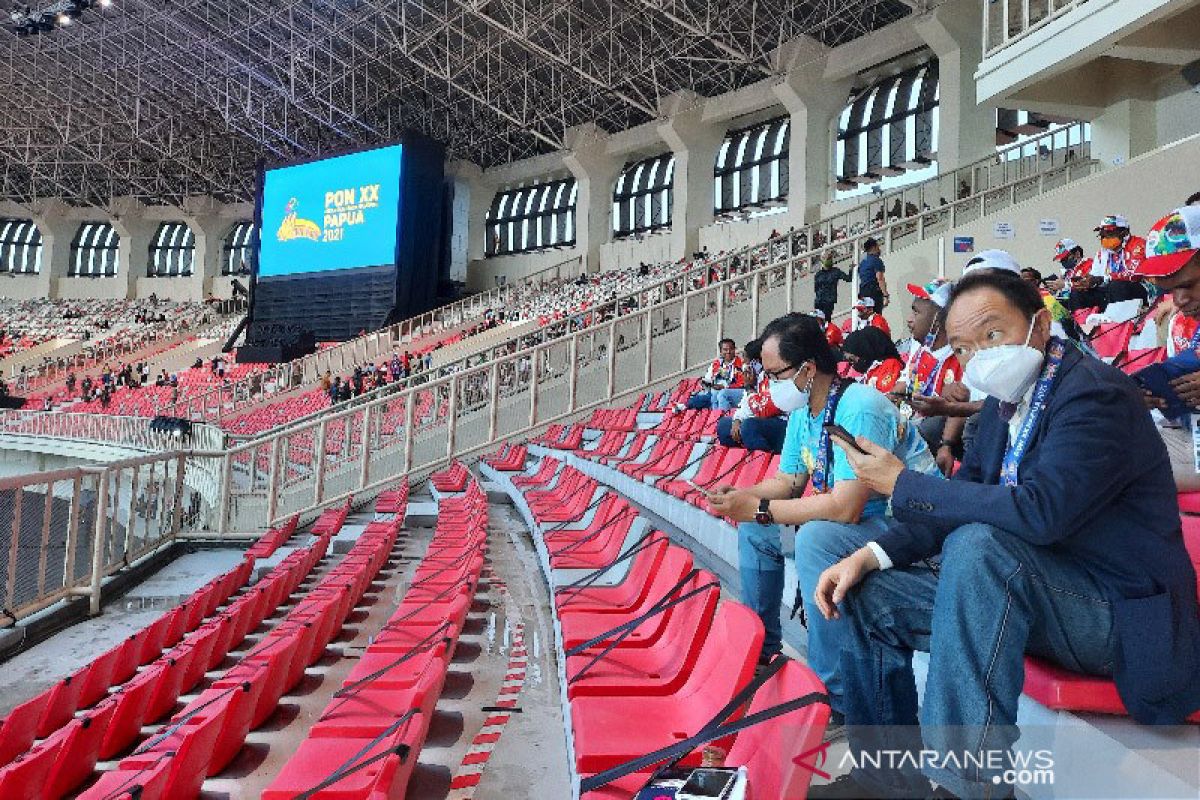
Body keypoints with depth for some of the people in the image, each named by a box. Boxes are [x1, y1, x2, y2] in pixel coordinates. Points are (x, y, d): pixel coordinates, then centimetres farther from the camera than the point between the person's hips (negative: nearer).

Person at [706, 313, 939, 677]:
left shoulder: (859, 408, -27)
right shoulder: (802, 411, 3)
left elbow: (845, 508, -33)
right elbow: (788, 481, 10)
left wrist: (758, 508, -28)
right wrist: (739, 496, -10)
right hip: (854, 518, 10)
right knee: (754, 526, 5)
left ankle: (833, 689, -18)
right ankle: (760, 646, 17)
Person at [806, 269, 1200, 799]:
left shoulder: (1096, 392, -19)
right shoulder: (1005, 401, 7)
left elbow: (1040, 511, -33)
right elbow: (958, 504, 4)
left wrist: (902, 485, -22)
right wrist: (872, 554, -13)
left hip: (1119, 612, -8)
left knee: (978, 543, -36)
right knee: (866, 594, -3)